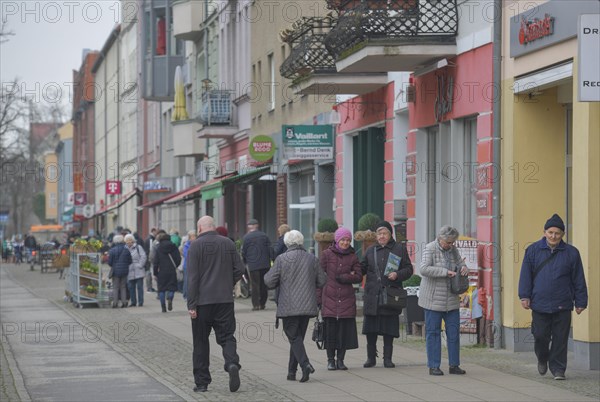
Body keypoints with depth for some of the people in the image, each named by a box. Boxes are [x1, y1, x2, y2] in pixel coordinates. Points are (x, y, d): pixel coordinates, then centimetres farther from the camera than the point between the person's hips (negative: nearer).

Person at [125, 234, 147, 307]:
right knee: (131, 287, 5)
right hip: (130, 272, 4)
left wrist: (140, 265, -12)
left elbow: (143, 257, -6)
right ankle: (133, 302, 13)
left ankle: (140, 302, 1)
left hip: (138, 271, -4)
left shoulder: (138, 247, 0)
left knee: (139, 287, -3)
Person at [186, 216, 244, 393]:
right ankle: (232, 363, -23)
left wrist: (191, 304, -10)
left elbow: (192, 277, -11)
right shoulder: (228, 243, 6)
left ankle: (201, 382, 9)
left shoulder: (196, 245, -7)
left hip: (203, 300, -3)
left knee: (201, 341, 6)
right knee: (227, 336, 6)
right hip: (225, 299, 3)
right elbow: (239, 269, 7)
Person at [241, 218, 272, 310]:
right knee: (264, 284, 9)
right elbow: (270, 250, 5)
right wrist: (269, 260, 16)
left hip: (253, 265, -3)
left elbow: (243, 252, 0)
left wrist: (245, 262, 16)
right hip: (265, 264, 3)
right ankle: (262, 303, 12)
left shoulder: (246, 237, -4)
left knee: (255, 285, -1)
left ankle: (256, 304, -6)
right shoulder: (264, 236, 4)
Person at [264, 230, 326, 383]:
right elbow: (321, 281, 7)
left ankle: (305, 364, -24)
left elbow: (269, 282, -5)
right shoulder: (312, 259, 2)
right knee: (298, 337, 14)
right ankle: (292, 371, 17)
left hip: (288, 306, -4)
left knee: (294, 337, -2)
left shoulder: (281, 259, -8)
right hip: (307, 306, 4)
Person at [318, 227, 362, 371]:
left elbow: (359, 277, 3)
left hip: (346, 299, 2)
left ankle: (340, 359, 10)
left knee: (345, 330, 0)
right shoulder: (327, 254, 3)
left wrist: (341, 277, -9)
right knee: (330, 330, -3)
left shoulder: (352, 257, 8)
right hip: (329, 298, -2)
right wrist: (319, 298, -1)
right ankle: (331, 360, 7)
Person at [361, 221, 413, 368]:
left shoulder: (400, 249, 7)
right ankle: (371, 357, 13)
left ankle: (387, 358, 8)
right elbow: (362, 268, 15)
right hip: (372, 295, 2)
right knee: (370, 328, 2)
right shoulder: (370, 251, 15)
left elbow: (408, 269, 4)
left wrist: (397, 275, -13)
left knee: (389, 329, 0)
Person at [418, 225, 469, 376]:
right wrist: (445, 272, -25)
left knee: (454, 332, 5)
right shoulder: (430, 249, -9)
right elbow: (424, 269, -22)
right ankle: (433, 366, 4)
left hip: (451, 300, 6)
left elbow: (461, 264, 22)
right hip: (434, 299, -6)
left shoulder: (453, 249, 10)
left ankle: (454, 365, 12)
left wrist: (463, 268, -3)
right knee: (433, 332, 0)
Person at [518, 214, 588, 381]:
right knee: (540, 336, 1)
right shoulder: (533, 250, 4)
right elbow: (526, 275, 6)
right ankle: (542, 359, 30)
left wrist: (580, 302, 5)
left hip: (563, 306, 0)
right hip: (539, 304, 0)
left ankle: (558, 369, 10)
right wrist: (525, 296, -2)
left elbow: (579, 280, 7)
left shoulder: (571, 253, 4)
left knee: (560, 339, 0)